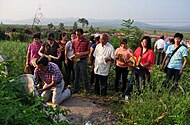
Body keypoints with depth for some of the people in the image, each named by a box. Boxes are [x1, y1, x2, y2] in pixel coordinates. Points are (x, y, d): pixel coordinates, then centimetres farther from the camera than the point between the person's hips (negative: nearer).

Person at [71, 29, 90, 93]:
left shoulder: (86, 41, -7)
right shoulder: (74, 41, 5)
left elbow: (88, 51, -5)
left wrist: (81, 53, -20)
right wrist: (73, 55, -3)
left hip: (83, 60, -4)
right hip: (76, 60, 4)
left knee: (84, 75, 4)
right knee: (76, 75, 12)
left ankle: (86, 88, 20)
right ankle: (76, 89, 22)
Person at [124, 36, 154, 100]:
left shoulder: (150, 52, -9)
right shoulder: (138, 49, 5)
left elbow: (149, 62, -14)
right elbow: (134, 56, 14)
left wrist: (143, 65, -28)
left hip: (143, 70, -3)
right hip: (135, 68, 4)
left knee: (140, 84, 6)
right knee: (131, 82, 8)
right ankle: (127, 95, 21)